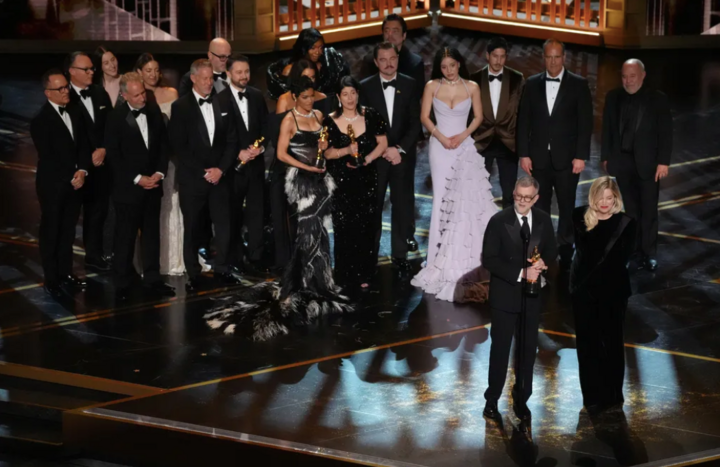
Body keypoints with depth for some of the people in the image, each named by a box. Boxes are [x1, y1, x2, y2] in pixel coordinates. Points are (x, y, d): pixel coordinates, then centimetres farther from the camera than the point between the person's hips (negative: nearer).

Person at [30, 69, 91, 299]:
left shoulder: (75, 113, 7)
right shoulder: (40, 120, -12)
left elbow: (84, 144, 7)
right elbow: (47, 157, -15)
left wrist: (82, 171, -9)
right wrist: (70, 178, -13)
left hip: (74, 183, 5)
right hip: (53, 186, -5)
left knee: (68, 231, 13)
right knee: (51, 233, 5)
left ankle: (66, 274, 25)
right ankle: (51, 280, 13)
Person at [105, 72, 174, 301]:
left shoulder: (154, 110, 3)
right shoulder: (116, 118, -10)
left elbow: (164, 143, 6)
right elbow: (114, 156, -11)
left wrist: (159, 173, -6)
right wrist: (137, 178, -15)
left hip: (153, 184, 4)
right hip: (128, 187, -4)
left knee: (152, 234, 11)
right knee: (125, 237, 4)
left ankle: (153, 279, 21)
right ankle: (123, 283, 15)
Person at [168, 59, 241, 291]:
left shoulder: (223, 105, 9)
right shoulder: (180, 106, -1)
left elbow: (231, 141, 8)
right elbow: (179, 146, -6)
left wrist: (221, 169, -6)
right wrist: (203, 172, -11)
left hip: (219, 175, 3)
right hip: (192, 178, -3)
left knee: (224, 226, 1)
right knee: (192, 228, 3)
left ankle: (221, 268, 15)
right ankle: (194, 275, 12)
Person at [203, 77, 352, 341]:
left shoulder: (318, 115, 11)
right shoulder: (290, 120, -8)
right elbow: (281, 154, -13)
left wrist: (324, 145, 2)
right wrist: (307, 167, -16)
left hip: (320, 178, 6)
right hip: (300, 179, -6)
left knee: (319, 231, 7)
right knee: (309, 232, -6)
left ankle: (318, 282, 16)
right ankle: (300, 286, 4)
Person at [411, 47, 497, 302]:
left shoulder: (472, 87, 2)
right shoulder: (432, 86, 2)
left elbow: (478, 117, 4)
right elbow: (424, 116, 0)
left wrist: (462, 136, -10)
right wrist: (441, 137, -11)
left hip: (464, 146, 0)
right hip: (439, 146, 0)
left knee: (467, 197, -6)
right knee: (442, 197, 1)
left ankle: (466, 257, 1)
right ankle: (445, 257, 5)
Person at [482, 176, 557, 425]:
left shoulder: (543, 220, -2)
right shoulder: (499, 221, -15)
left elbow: (552, 250, 8)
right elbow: (489, 259, -17)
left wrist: (543, 261, -16)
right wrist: (521, 273, -25)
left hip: (532, 294, 4)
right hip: (505, 295, -4)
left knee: (528, 349, 14)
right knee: (500, 348, 7)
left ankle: (521, 400, 29)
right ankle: (492, 400, 23)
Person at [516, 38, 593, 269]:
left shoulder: (578, 84, 0)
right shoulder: (532, 84, 6)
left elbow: (585, 122, -3)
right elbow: (523, 121, 6)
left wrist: (581, 156, -9)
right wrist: (523, 154, -1)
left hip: (566, 158, -2)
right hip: (539, 158, 2)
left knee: (566, 207, 6)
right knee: (539, 208, 4)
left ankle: (565, 251, 16)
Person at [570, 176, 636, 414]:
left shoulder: (625, 223, -7)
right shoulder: (580, 217, -1)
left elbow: (620, 260, -9)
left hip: (613, 290, -2)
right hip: (584, 288, 2)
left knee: (612, 342, 9)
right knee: (588, 343, 6)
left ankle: (613, 394, 20)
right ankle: (593, 396, 15)